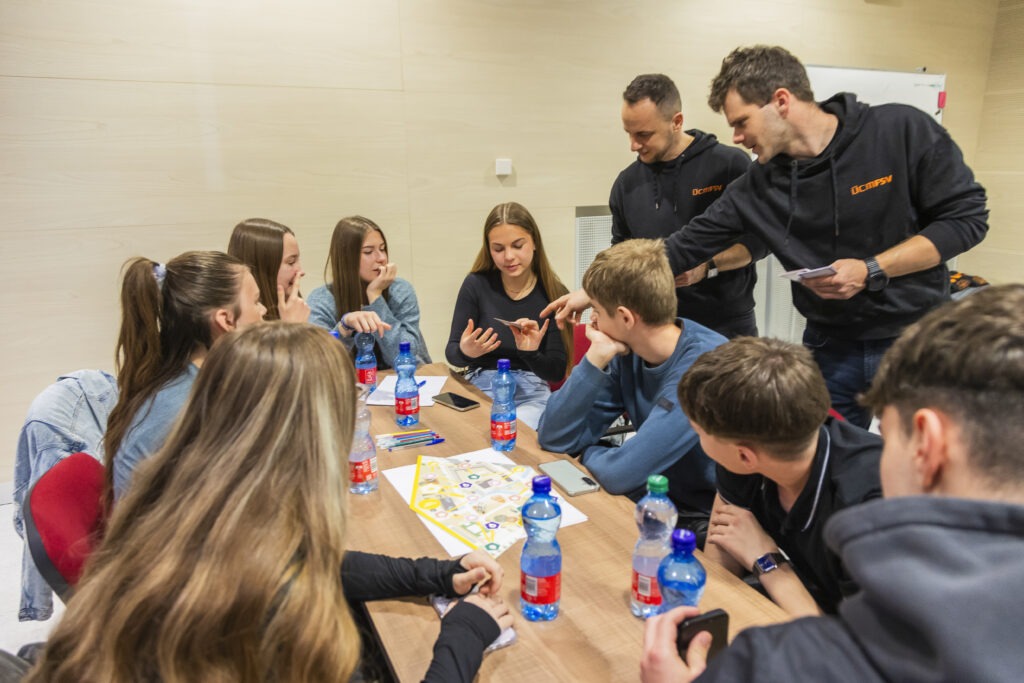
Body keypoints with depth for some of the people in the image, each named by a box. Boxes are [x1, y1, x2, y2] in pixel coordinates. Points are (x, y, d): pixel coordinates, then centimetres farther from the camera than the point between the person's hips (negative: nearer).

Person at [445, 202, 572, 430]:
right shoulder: (476, 284, -3)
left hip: (531, 391, 0)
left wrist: (531, 353, -24)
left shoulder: (554, 294, -5)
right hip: (480, 386, 1)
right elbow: (451, 352, 0)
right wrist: (465, 352, -24)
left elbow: (557, 372, -2)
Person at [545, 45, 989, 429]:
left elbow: (967, 216, -8)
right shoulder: (757, 186, -5)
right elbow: (687, 245, -4)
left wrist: (871, 270, -20)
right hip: (832, 347, 3)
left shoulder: (902, 130, -13)